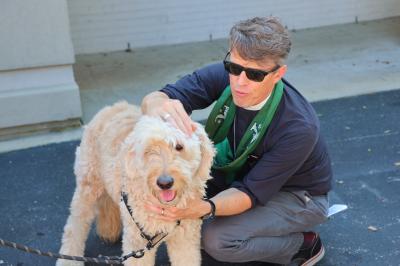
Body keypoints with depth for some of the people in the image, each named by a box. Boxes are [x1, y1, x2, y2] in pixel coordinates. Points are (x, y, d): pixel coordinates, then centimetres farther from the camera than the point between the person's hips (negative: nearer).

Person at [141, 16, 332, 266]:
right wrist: (159, 106, -57)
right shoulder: (224, 76, -24)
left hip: (298, 195, -6)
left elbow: (251, 193, -31)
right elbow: (154, 98, -31)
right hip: (244, 172, 6)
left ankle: (305, 244, -1)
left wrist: (203, 208, -52)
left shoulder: (299, 127, -35)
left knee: (217, 240, -26)